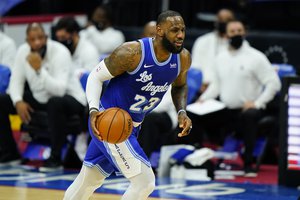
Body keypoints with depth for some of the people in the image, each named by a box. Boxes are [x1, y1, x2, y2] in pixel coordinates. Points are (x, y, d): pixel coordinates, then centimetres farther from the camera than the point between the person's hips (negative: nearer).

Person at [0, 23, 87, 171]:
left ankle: (55, 159, -27)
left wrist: (39, 69, -42)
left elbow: (59, 90, -35)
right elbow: (16, 81, -1)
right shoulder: (23, 51, -8)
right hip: (39, 98, 7)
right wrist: (18, 102, -19)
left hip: (69, 98, -6)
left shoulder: (60, 53, -25)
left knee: (55, 103, -42)